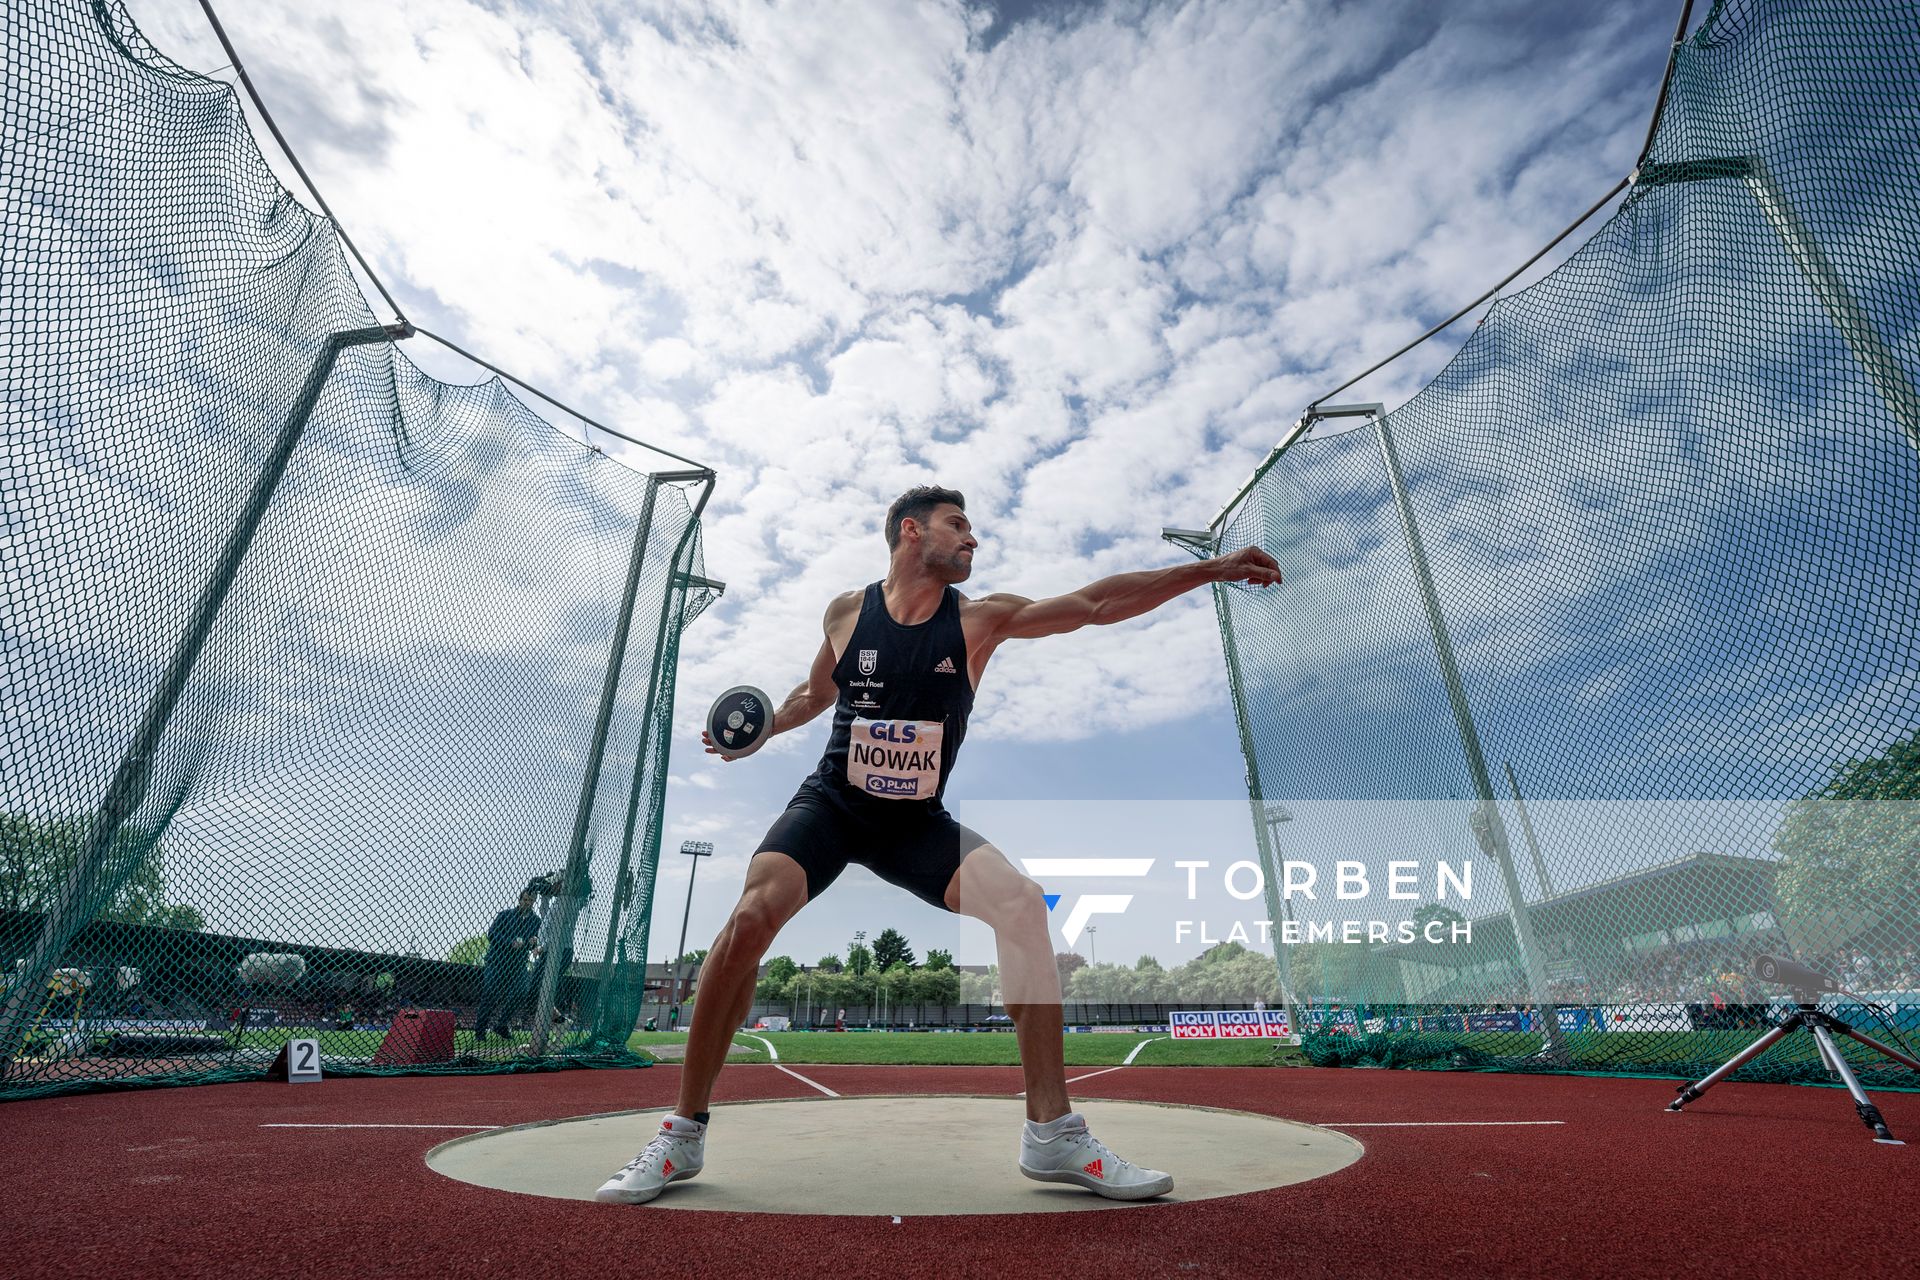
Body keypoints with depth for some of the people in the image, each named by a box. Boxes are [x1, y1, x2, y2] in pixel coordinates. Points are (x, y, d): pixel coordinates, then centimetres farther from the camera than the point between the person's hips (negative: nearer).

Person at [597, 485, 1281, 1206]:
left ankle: (1052, 1133, -10)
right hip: (830, 806, 0)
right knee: (752, 915, -25)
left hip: (918, 822, 1)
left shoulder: (980, 620, -6)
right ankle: (683, 1134, -4)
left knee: (1022, 903, -22)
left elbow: (1093, 604, -15)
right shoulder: (846, 614, -3)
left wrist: (1208, 570, -20)